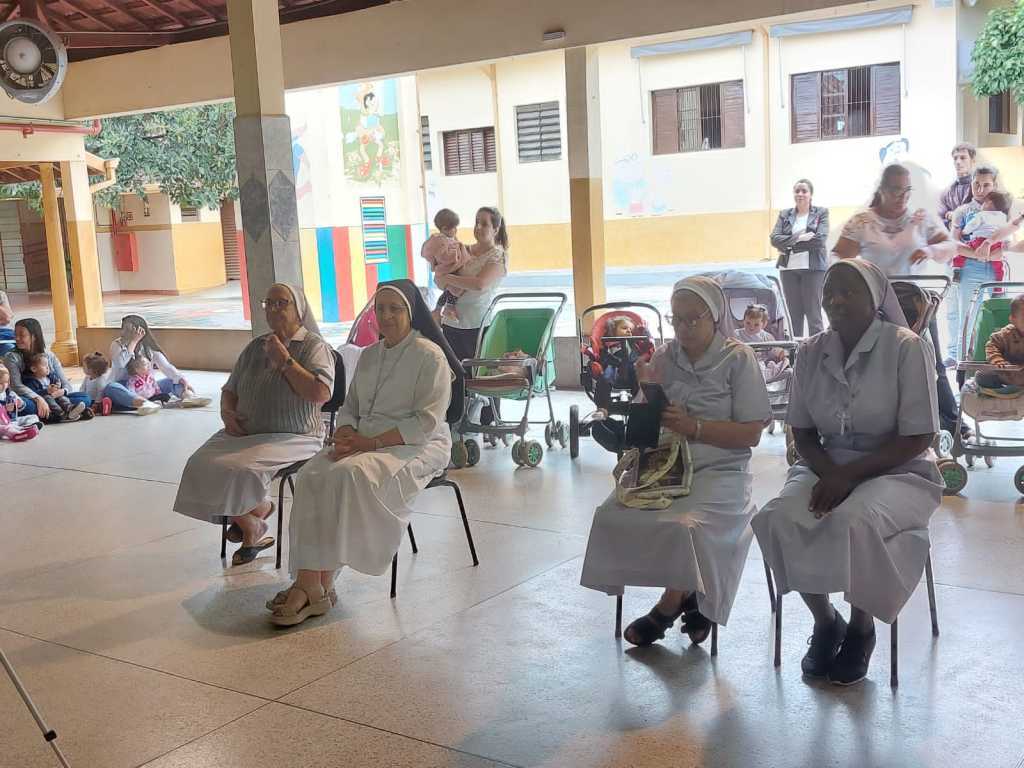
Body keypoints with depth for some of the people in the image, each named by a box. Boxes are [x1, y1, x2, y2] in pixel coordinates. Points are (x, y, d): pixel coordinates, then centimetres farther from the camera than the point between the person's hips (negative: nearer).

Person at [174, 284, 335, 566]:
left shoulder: (314, 346, -2)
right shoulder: (255, 347, 16)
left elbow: (321, 393, -19)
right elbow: (230, 389, 26)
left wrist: (284, 360, -14)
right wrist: (227, 411, 3)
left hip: (293, 438, -6)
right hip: (245, 433, 6)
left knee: (241, 469, -30)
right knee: (201, 464, -20)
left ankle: (251, 521, 7)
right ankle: (253, 532, 0)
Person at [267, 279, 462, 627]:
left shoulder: (429, 355, -5)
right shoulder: (368, 355, 18)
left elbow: (427, 421, -13)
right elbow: (350, 407, 20)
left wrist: (371, 442, -19)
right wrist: (346, 433, -4)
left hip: (417, 446, -6)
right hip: (364, 442, 6)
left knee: (349, 476, -34)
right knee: (311, 477, -24)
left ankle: (321, 584, -27)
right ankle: (308, 583, -31)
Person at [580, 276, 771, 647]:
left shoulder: (738, 358, -1)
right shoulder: (664, 357, 9)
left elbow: (751, 434, -7)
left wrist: (694, 428, -18)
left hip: (719, 471, -4)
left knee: (682, 526, -32)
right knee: (611, 517, -21)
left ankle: (669, 605, 1)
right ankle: (686, 596, -1)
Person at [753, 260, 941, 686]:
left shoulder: (908, 348, -13)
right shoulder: (810, 352, 1)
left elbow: (917, 438, -14)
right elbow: (802, 432, 5)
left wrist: (849, 475, -21)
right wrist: (828, 475, -14)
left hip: (898, 471, -4)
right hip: (827, 468, 4)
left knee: (852, 522, -35)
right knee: (778, 520, -25)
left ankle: (861, 626, -5)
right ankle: (824, 620, 0)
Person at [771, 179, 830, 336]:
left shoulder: (821, 213, 4)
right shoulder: (785, 215, 13)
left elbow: (820, 239, -10)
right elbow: (774, 239, 0)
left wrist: (790, 245, -11)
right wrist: (798, 238, -15)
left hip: (813, 267, -3)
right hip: (789, 268, 3)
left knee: (813, 313, -2)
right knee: (793, 314, 5)